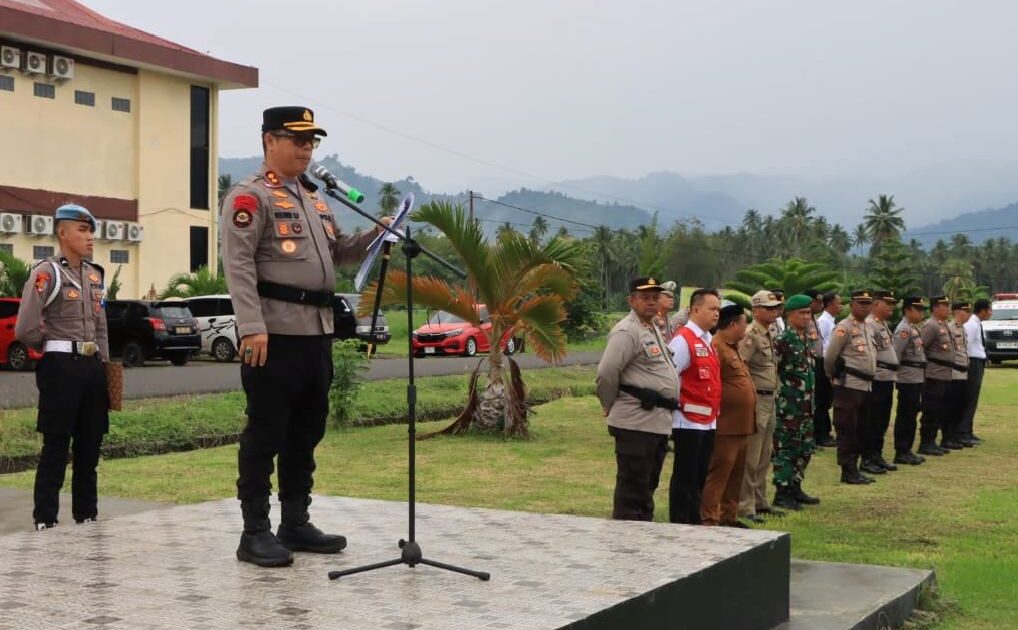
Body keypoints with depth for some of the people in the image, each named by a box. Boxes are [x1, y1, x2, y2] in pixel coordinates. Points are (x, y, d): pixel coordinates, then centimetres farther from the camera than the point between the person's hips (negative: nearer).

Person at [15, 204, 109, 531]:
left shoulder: (95, 274, 13)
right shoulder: (46, 272, -10)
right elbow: (25, 330, -15)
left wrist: (104, 366, 14)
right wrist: (53, 350, 1)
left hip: (93, 366, 7)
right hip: (60, 367, -7)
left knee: (90, 444, 11)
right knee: (56, 445, -3)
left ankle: (87, 513, 20)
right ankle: (45, 518, 4)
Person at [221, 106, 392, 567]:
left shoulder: (314, 198, 20)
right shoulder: (249, 196, -6)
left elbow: (337, 253, 26)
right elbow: (238, 265, -16)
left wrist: (376, 235, 8)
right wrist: (252, 327, -24)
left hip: (317, 331, 9)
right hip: (275, 334, -8)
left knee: (307, 431, 13)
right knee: (266, 432, -3)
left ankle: (296, 524, 23)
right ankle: (255, 533, 4)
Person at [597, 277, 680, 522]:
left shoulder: (654, 330, 18)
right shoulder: (626, 331, -13)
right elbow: (606, 373, -20)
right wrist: (610, 406, -8)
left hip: (658, 422, 10)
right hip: (636, 422, -10)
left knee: (648, 485, 16)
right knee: (632, 488, -5)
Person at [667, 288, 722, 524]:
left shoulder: (708, 341, 15)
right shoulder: (683, 340, -13)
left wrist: (715, 411, 18)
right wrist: (679, 407, -14)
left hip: (708, 422, 9)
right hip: (689, 422, -9)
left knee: (700, 477, 14)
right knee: (685, 478, -2)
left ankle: (694, 523, 22)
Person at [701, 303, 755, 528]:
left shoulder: (733, 347, 19)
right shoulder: (716, 347, -16)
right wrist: (718, 413, -19)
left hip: (740, 425, 10)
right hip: (725, 425, -10)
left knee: (736, 474, 15)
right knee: (719, 472, -6)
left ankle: (729, 516, 24)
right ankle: (709, 519, -2)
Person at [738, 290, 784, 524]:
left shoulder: (770, 333, 15)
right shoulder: (751, 335, -15)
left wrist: (773, 393, 15)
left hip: (770, 399, 9)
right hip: (756, 399, -9)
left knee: (764, 457, 16)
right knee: (751, 458, -4)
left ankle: (760, 501, 26)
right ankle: (745, 506, 1)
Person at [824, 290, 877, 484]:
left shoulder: (867, 327, 16)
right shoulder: (844, 327, -10)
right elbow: (829, 357, -10)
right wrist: (834, 376, 4)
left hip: (866, 385, 8)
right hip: (849, 385, -8)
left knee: (858, 431, 12)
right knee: (847, 429, -3)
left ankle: (854, 468, 18)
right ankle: (847, 471, 0)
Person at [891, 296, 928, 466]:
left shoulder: (914, 328, 16)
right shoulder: (904, 329, -15)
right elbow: (895, 354, -19)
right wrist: (893, 374, -18)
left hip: (916, 378, 10)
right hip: (908, 379, -10)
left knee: (911, 415, 13)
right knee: (905, 416, -4)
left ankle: (906, 450, 19)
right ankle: (901, 453, 0)